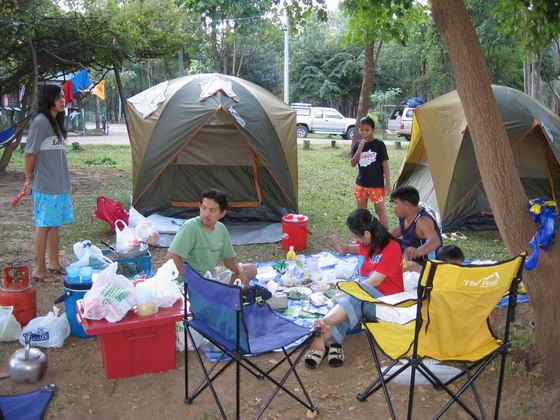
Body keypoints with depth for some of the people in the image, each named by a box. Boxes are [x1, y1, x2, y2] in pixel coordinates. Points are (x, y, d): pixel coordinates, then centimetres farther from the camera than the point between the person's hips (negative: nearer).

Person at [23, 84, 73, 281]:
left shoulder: (56, 122, 14)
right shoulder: (40, 121, -13)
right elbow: (29, 154, -12)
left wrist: (64, 181, 13)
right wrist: (29, 179, -1)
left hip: (60, 185, 8)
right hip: (45, 186, -8)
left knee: (55, 223, 14)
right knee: (43, 226, -1)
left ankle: (53, 263, 24)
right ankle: (39, 268, 8)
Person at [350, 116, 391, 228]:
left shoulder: (379, 145, -8)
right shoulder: (357, 145, 3)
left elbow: (385, 165, -6)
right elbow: (353, 163, -5)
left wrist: (387, 184, -9)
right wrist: (360, 149, -17)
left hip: (377, 185, -4)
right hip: (361, 184, 5)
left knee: (380, 211, 1)